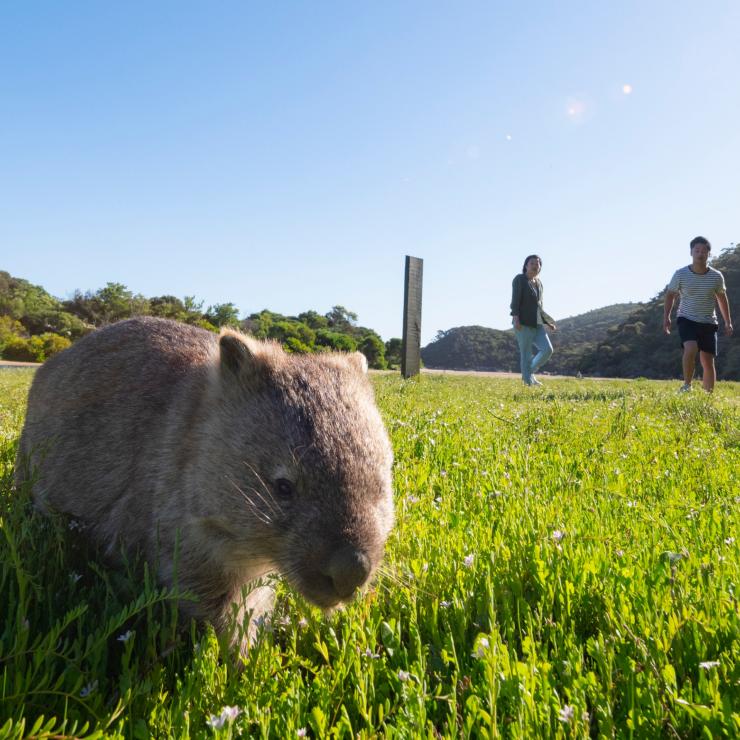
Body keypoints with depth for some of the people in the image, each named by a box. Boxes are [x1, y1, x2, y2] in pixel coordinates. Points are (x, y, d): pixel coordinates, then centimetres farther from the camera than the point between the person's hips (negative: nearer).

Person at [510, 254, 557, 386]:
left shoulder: (539, 283, 19)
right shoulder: (519, 279, -2)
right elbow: (515, 299, -13)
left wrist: (547, 322, 18)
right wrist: (516, 317, -26)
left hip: (537, 324, 7)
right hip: (523, 323, -7)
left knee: (547, 349, -4)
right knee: (526, 354, -6)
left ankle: (529, 373, 11)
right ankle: (529, 382, -1)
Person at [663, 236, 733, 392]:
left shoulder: (717, 276, -4)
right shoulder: (680, 274, -9)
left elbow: (722, 298, 11)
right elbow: (670, 295, 5)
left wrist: (728, 323, 11)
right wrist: (666, 317, -5)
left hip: (708, 322, 2)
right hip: (686, 320, -2)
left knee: (708, 362, 2)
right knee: (691, 349, -28)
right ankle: (687, 385, -12)